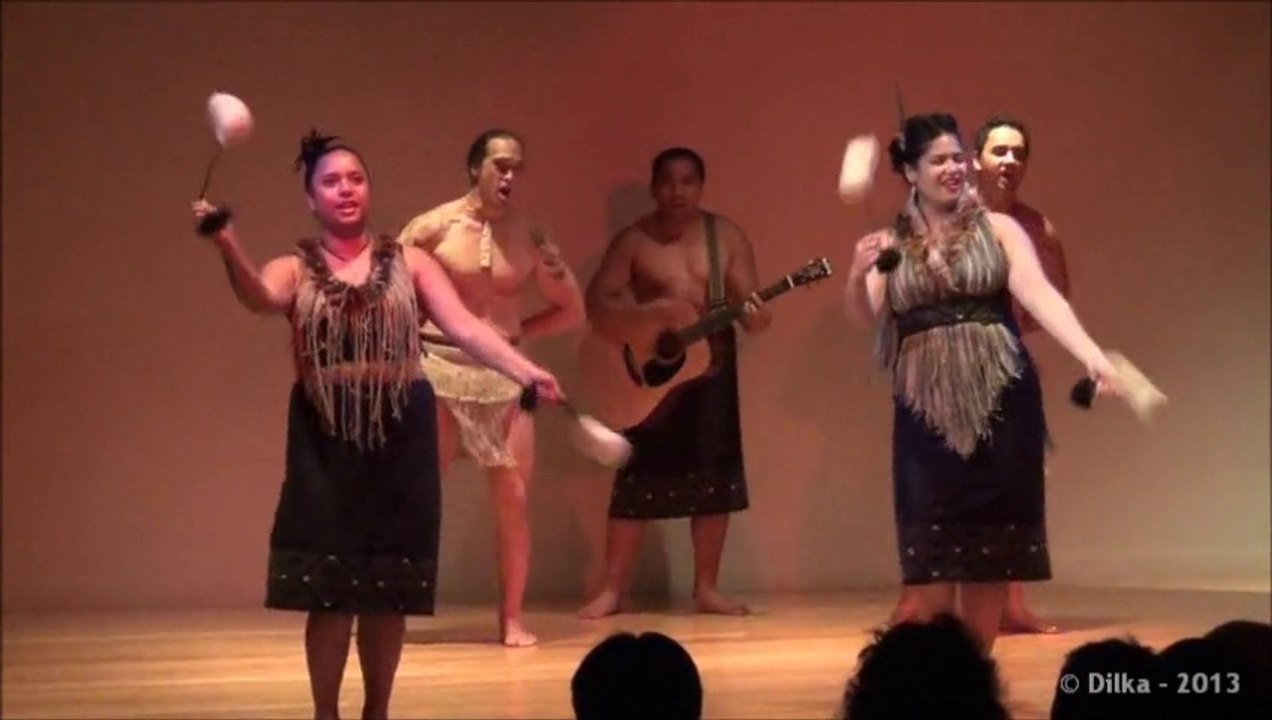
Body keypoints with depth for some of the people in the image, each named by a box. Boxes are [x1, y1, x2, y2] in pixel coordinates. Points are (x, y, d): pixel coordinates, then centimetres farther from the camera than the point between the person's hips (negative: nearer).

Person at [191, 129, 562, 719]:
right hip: (326, 437, -1)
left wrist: (525, 371, -17)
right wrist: (227, 245, -38)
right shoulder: (295, 271, 4)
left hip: (401, 433, 1)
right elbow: (257, 296, -19)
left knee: (389, 587, 7)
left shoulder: (408, 262, 7)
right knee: (329, 587, -1)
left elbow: (464, 327, -2)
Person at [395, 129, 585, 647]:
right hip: (439, 374, -2)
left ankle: (512, 619, 9)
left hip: (506, 379, 2)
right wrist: (410, 330, -5)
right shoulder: (434, 227, -5)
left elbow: (572, 309, 9)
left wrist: (518, 332, 1)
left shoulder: (529, 237, 2)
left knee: (512, 499, 0)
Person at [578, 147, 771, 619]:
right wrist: (656, 311, -24)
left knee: (714, 480, 3)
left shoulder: (727, 236, 1)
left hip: (711, 370, 2)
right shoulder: (634, 241, -5)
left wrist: (755, 315, -26)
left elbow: (749, 302, -2)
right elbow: (597, 304, -11)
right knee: (637, 481, -1)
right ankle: (612, 590, 5)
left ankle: (706, 588, 14)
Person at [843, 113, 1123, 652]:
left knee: (992, 545, 3)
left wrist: (1091, 355, -25)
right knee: (932, 549, -1)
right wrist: (857, 274, -25)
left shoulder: (999, 229, 2)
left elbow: (1040, 295, -10)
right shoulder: (890, 244, 7)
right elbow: (864, 317, -3)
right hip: (927, 411, 1)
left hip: (1000, 403, -1)